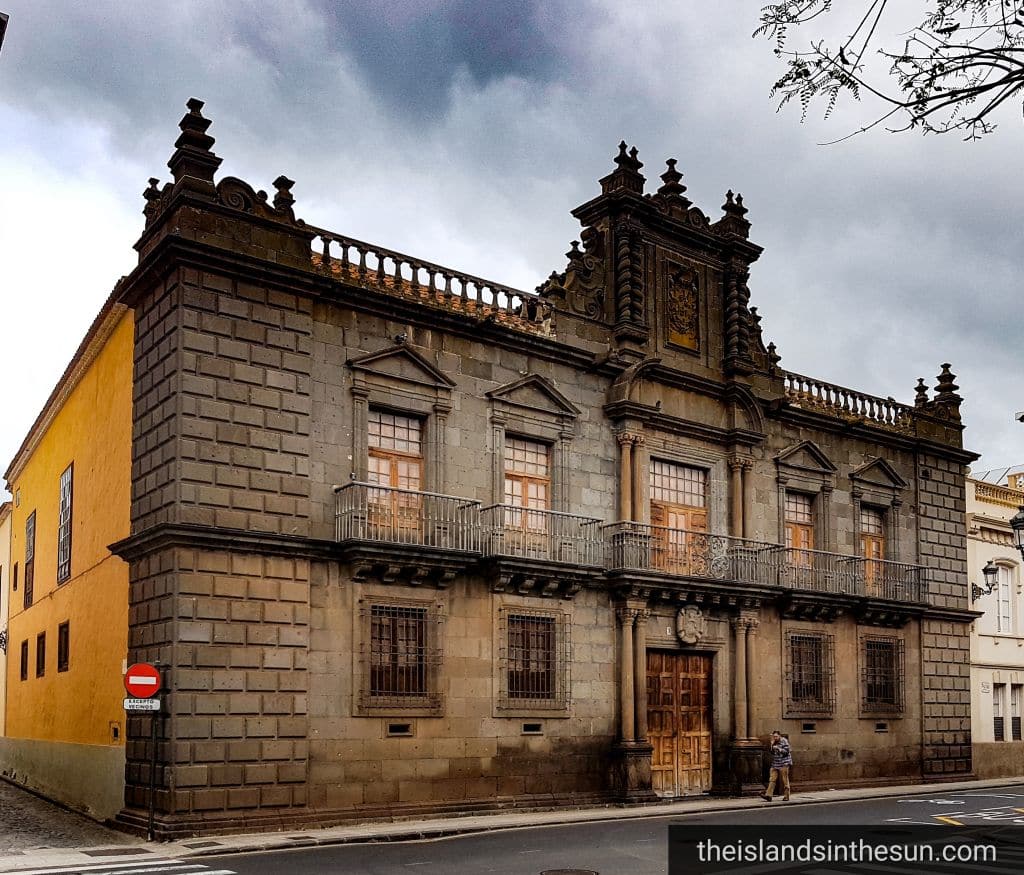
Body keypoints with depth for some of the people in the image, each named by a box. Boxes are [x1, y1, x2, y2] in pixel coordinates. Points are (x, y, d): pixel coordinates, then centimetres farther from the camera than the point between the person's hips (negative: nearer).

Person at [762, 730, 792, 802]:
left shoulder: (784, 741, -4)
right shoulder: (774, 743, 16)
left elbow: (786, 751, -12)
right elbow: (772, 752, 13)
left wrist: (778, 748, -17)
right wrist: (772, 745, 1)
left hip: (783, 764, -6)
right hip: (775, 764, 6)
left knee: (784, 781, -2)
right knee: (772, 779, -4)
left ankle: (786, 796, 7)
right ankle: (768, 795, -11)